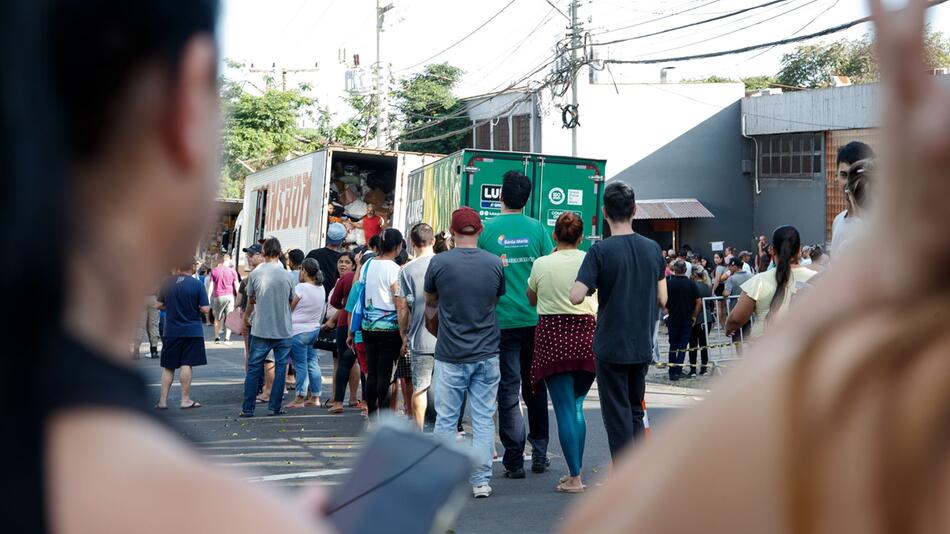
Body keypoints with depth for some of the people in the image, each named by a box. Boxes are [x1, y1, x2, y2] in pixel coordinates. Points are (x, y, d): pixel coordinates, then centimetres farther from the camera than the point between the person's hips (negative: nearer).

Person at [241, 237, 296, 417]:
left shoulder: (255, 274, -3)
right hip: (284, 330, 0)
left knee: (254, 368, 6)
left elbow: (251, 301, 10)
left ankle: (248, 408, 7)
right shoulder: (286, 275, -2)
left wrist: (246, 318, 28)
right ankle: (274, 407, 6)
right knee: (280, 367, 7)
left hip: (261, 330, 0)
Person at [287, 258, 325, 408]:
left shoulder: (301, 287, -16)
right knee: (313, 364, 10)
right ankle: (315, 397, 12)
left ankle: (300, 399, -1)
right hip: (315, 329, 7)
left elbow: (290, 307, -8)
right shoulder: (321, 288, 6)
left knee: (301, 365, -3)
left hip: (299, 331, -7)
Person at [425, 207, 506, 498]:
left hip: (450, 354, -2)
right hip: (487, 354, 2)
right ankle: (481, 482, 8)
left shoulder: (439, 262, -6)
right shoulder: (495, 264, -1)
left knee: (446, 419, 6)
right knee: (483, 420, 6)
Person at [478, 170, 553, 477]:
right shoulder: (537, 229, 0)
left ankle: (514, 461, 2)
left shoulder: (486, 229, -5)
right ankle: (540, 454, 21)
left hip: (502, 321, -2)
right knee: (535, 387, 16)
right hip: (536, 319, 2)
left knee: (508, 391, 2)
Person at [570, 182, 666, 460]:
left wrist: (594, 286, 0)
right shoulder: (652, 248, 2)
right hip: (643, 346, 5)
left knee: (617, 416, 3)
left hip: (611, 347, -5)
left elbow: (576, 297, -20)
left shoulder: (601, 251, -13)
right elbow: (662, 299, 6)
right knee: (636, 411, 18)